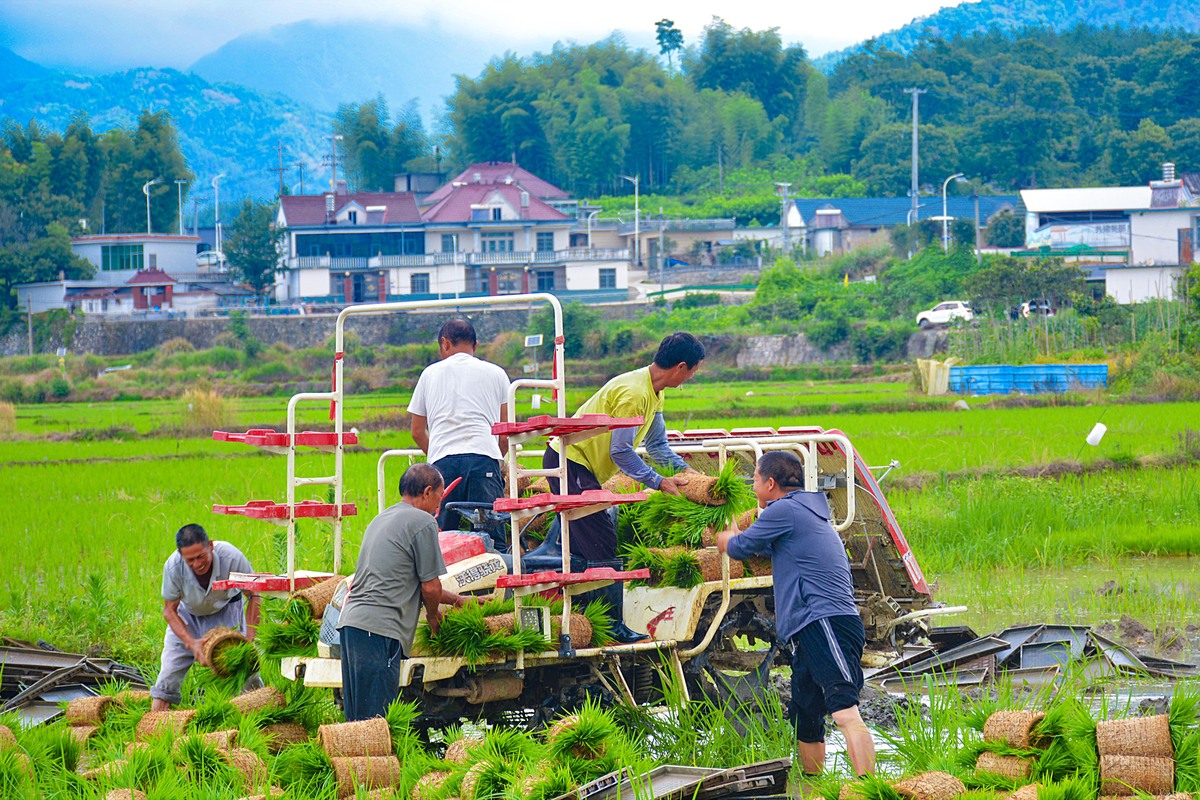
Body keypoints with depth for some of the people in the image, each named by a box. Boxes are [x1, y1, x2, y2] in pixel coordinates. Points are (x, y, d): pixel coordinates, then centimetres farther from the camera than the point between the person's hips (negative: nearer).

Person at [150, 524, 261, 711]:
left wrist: (249, 638, -25)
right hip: (188, 613, 1)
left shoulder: (231, 558, -36)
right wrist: (191, 643, -33)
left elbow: (254, 596, -18)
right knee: (169, 668, -4)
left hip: (226, 609, -1)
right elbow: (169, 611, -19)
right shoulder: (173, 567, -34)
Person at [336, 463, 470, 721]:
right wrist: (433, 615, 19)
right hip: (379, 627, -9)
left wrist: (456, 600, 41)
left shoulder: (382, 519, 25)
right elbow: (430, 587, -2)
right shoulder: (423, 523, -3)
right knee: (376, 722, -11)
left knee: (356, 719, 8)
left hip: (349, 620, 9)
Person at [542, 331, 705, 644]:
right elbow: (620, 451, -23)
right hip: (571, 463, -11)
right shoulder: (633, 393, -24)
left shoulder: (653, 393, 9)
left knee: (583, 545, 12)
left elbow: (657, 443, 17)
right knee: (601, 547, -11)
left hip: (579, 466, 11)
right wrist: (659, 482, -17)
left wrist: (684, 470, 2)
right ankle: (613, 626, -10)